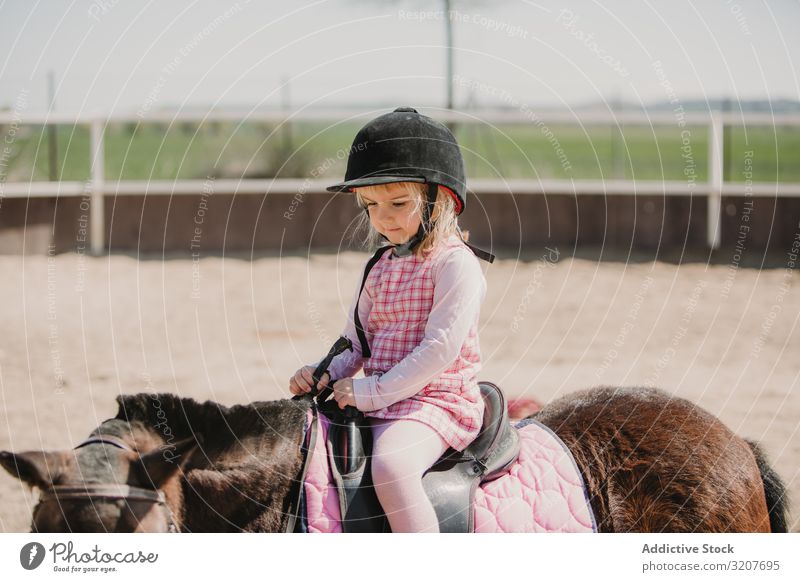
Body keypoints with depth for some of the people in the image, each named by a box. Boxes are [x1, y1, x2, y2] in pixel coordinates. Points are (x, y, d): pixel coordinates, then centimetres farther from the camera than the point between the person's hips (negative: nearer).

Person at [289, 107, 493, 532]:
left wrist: (373, 391, -20)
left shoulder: (456, 263, -9)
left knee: (389, 463, -35)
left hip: (435, 401, -8)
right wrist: (325, 373, -2)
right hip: (376, 400, 9)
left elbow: (441, 346, -18)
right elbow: (357, 341, 20)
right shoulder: (380, 267, 17)